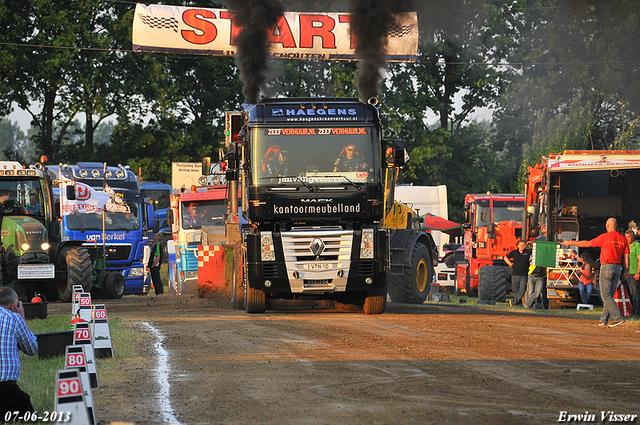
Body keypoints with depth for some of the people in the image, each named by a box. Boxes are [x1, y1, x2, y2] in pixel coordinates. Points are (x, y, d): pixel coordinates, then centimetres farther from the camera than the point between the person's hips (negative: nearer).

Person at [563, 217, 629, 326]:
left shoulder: (605, 237, -8)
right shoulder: (623, 239, 9)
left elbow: (587, 244, -5)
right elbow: (626, 257, 8)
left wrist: (571, 243, 4)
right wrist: (626, 271, 12)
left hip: (607, 267, -6)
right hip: (618, 268, 6)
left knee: (606, 295, -6)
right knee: (609, 295, 11)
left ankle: (618, 318, -17)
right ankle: (604, 320, 11)